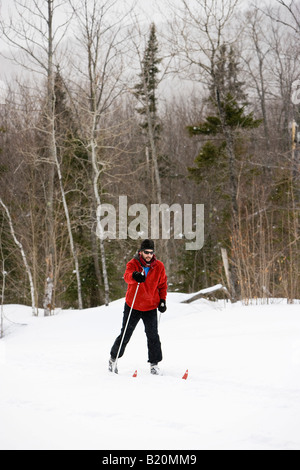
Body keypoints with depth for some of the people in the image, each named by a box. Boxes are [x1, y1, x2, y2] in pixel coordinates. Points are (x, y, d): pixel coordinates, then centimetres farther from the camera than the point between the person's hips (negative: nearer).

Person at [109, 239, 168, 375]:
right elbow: (127, 276, -34)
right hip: (132, 306, -1)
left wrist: (162, 300, 1)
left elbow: (163, 284, 12)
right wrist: (134, 276, -56)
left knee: (153, 336, -7)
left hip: (150, 308, 1)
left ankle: (154, 364, 5)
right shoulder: (133, 264, -11)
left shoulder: (159, 266, -3)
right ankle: (113, 358, 28)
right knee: (125, 335, 6)